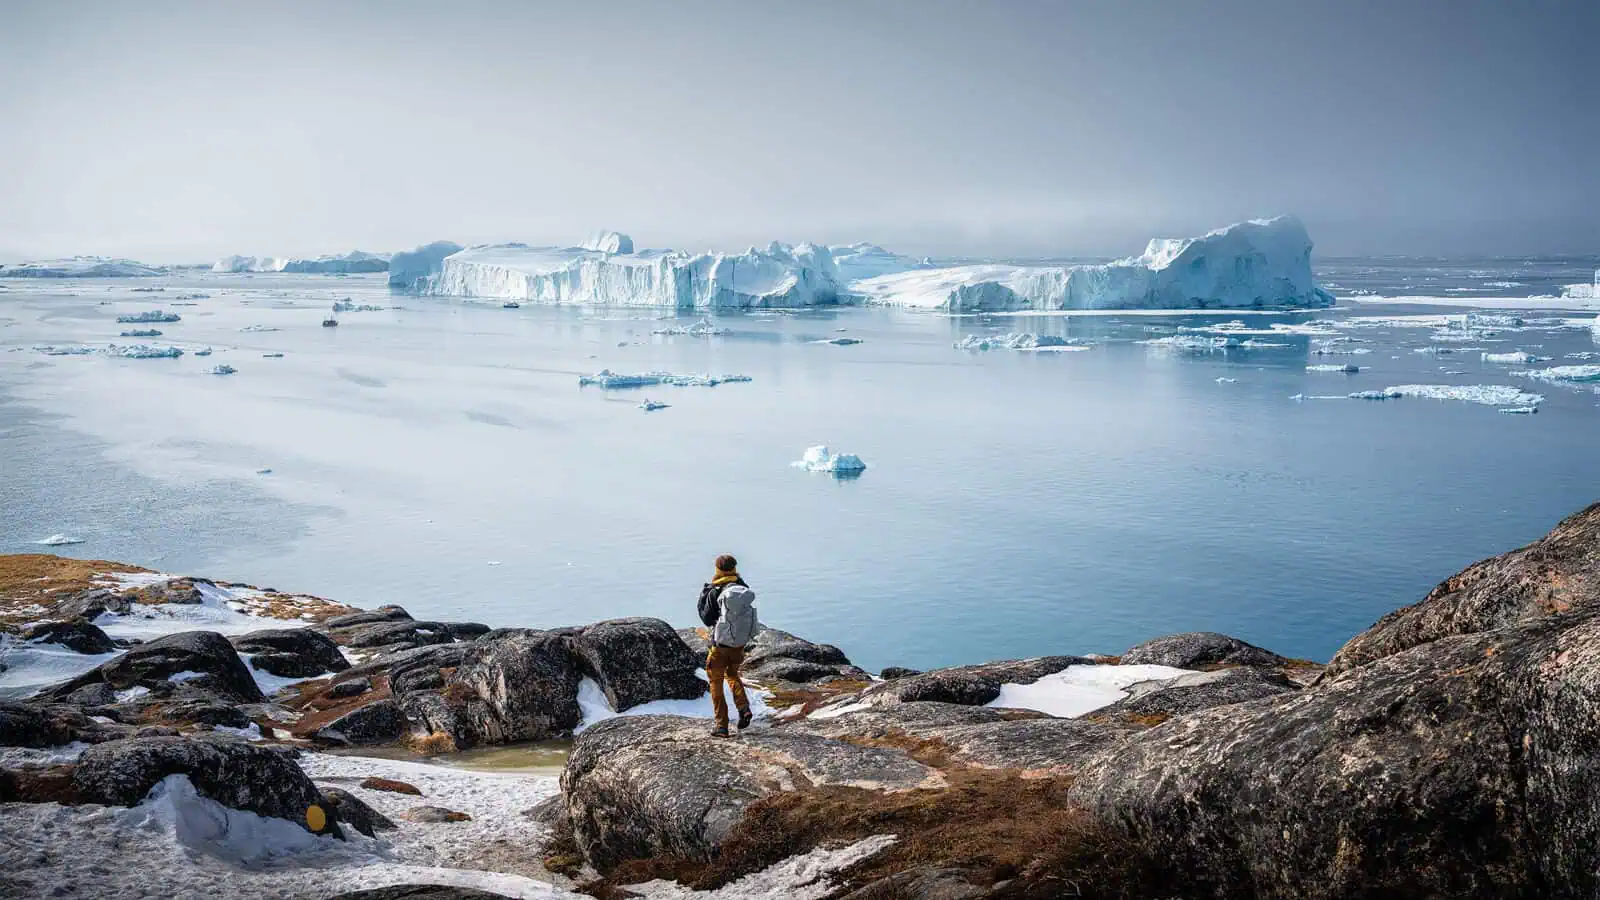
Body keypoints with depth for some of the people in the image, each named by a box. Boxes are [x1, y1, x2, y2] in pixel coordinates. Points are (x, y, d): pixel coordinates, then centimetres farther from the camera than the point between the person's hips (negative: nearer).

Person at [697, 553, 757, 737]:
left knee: (716, 683, 10)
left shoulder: (715, 593, -17)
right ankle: (743, 707, 6)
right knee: (732, 674, 28)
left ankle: (721, 725, 7)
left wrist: (703, 595, 1)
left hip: (721, 645, -5)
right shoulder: (745, 589, -5)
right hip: (740, 644, 5)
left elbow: (707, 619, -8)